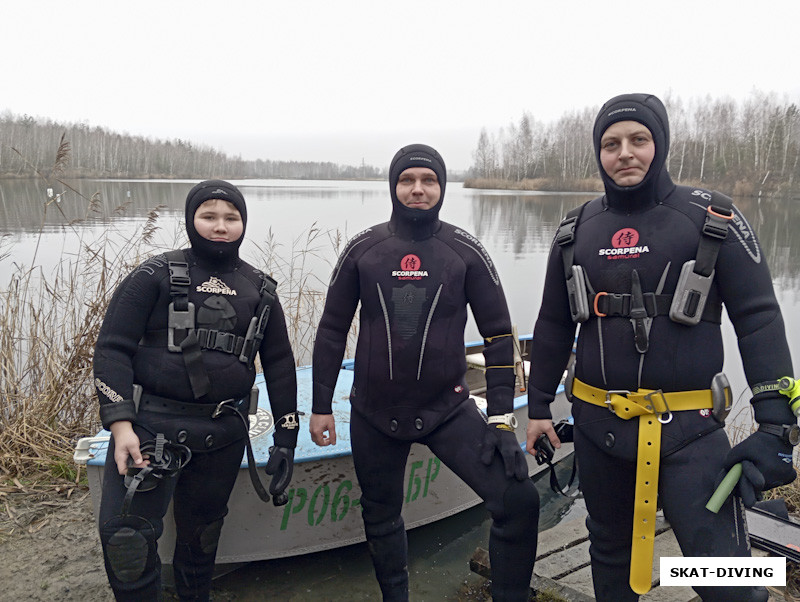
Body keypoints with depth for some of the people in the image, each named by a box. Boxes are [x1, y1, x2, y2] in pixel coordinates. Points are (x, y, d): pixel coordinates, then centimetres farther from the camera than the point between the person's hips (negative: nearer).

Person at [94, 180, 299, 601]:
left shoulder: (259, 290, 9)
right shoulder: (157, 276, -1)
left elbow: (279, 364, 12)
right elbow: (112, 349, -5)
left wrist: (286, 440, 9)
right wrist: (120, 424, -16)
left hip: (223, 435, 3)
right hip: (151, 425, -3)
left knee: (201, 531, 16)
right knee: (125, 536, -11)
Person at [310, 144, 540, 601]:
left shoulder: (466, 251, -4)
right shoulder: (363, 249, -1)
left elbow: (498, 335, -1)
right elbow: (332, 330, 6)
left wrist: (502, 416, -8)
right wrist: (321, 406, 5)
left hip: (448, 409, -1)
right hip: (373, 415, 2)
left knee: (519, 500, -14)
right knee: (381, 517, 16)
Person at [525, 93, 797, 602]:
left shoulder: (713, 220, -4)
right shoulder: (577, 232, 6)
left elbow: (759, 319, -6)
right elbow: (554, 326, 13)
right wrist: (539, 407, 13)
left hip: (688, 428, -3)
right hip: (597, 423, 4)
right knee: (610, 550, 20)